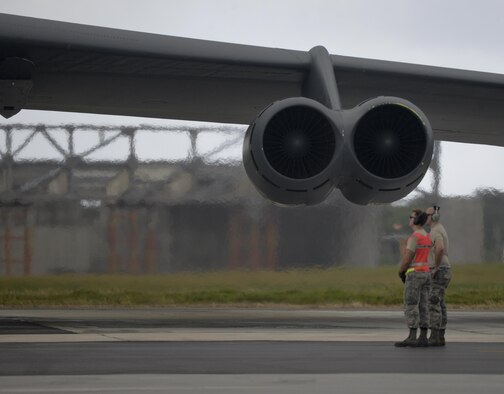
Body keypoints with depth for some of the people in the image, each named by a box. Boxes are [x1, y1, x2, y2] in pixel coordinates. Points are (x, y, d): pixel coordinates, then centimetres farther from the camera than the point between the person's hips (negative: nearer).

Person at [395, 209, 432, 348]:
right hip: (426, 275, 9)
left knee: (410, 307, -8)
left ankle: (412, 338, -13)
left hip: (414, 275, -9)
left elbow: (407, 259, -18)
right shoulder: (428, 237, 14)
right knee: (422, 307, 6)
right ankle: (423, 338, 2)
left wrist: (400, 272, 1)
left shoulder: (413, 237, -16)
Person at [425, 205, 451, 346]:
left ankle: (434, 338, -11)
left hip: (438, 273, -10)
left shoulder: (436, 231, -17)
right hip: (441, 273, 10)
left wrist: (436, 268, -26)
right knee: (439, 305, 9)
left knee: (433, 305, -10)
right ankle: (440, 338, 9)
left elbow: (440, 248, -38)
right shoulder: (440, 231, 19)